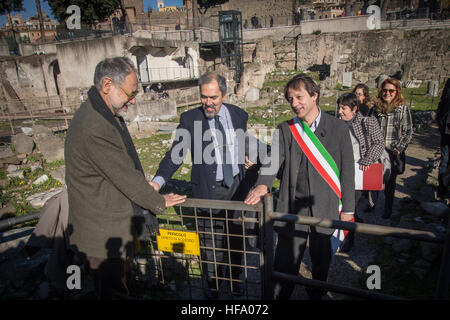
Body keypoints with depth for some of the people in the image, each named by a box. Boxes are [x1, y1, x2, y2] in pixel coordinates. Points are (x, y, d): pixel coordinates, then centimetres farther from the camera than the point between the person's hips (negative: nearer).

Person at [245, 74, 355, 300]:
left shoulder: (338, 128, 1)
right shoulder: (284, 130, 3)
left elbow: (347, 171, 2)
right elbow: (273, 160, -10)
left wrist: (348, 209, 2)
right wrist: (263, 184, -30)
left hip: (325, 207, 1)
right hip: (292, 207, 0)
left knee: (321, 260, 18)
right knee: (285, 261, 4)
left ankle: (317, 294, 44)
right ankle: (280, 295, 25)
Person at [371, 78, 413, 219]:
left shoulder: (403, 109, -2)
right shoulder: (376, 108, 5)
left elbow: (408, 132, 0)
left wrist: (398, 149, -10)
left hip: (393, 152, -1)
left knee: (390, 182, 9)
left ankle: (388, 209, 24)